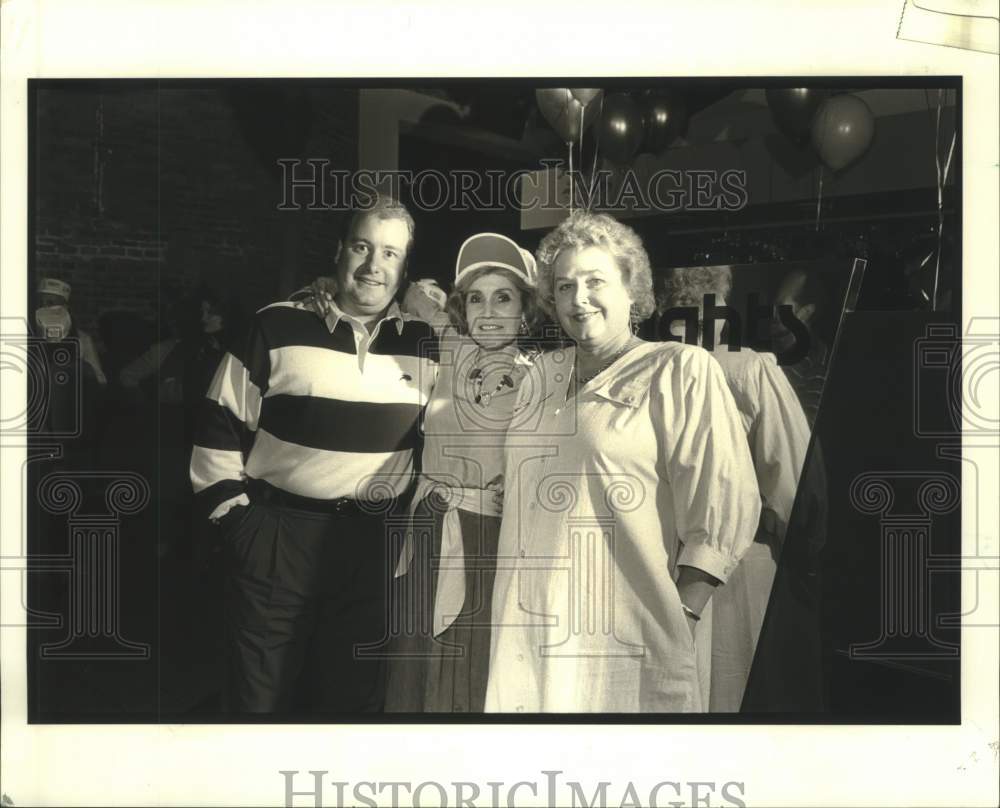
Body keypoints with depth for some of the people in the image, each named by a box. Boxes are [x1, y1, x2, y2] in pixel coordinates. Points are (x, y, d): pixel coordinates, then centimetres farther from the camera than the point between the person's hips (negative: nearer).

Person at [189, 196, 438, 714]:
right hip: (275, 535, -2)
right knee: (263, 694, 8)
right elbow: (222, 423, 1)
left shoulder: (423, 344, 5)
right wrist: (229, 506, -2)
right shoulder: (278, 327, -3)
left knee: (355, 693, 14)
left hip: (373, 544, 3)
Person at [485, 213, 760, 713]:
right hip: (528, 633, 5)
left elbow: (724, 507, -11)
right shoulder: (542, 375, 13)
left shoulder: (681, 370, -5)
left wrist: (681, 617, -16)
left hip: (625, 639, -5)